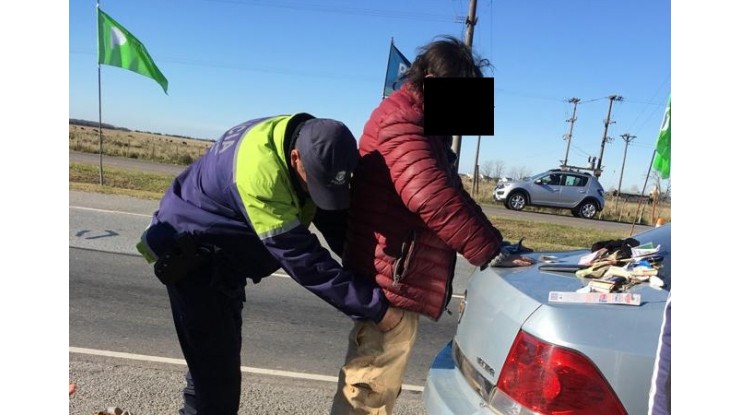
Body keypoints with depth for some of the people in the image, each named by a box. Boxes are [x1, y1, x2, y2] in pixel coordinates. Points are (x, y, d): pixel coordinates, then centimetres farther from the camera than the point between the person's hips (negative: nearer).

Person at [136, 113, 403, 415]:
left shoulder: (315, 147, -12)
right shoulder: (260, 169, -38)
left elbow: (337, 223, -5)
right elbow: (302, 259, -35)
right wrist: (374, 307, -30)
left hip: (222, 256, 8)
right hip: (189, 253, -8)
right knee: (217, 368, -8)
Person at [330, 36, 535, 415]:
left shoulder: (421, 123, 19)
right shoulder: (401, 121, -15)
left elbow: (450, 192, 18)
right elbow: (433, 199, -27)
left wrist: (493, 245, 7)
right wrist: (490, 251, -19)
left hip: (399, 276, 10)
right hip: (393, 278, -10)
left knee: (378, 384, 22)